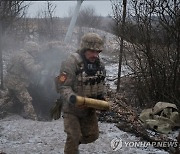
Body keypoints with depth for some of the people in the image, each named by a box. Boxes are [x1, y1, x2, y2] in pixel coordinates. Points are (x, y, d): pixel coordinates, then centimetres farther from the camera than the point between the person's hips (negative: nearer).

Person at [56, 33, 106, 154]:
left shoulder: (99, 64, -2)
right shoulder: (71, 62, -24)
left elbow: (101, 85, 13)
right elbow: (63, 87, -26)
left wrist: (101, 99, -3)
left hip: (89, 108, 6)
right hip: (72, 108, -6)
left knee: (92, 135, 13)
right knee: (74, 137, -6)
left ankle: (74, 142, 42)